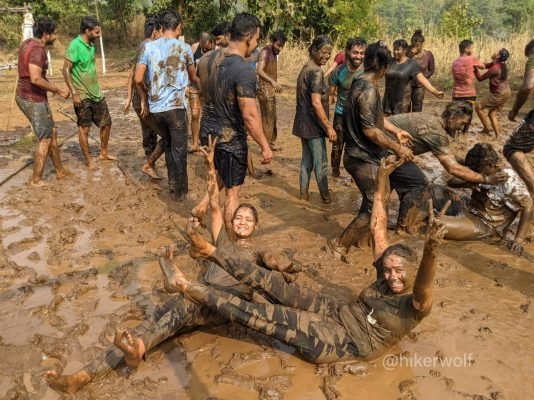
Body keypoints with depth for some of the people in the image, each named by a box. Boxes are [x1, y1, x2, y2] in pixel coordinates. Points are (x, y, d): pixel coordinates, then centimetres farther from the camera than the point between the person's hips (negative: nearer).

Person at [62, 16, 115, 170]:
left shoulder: (91, 44, 6)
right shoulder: (75, 45, -17)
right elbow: (65, 70, -18)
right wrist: (74, 93, -21)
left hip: (96, 93, 8)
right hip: (82, 96, -8)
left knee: (106, 122, 13)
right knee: (84, 128, 3)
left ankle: (103, 153, 29)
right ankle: (88, 160, 16)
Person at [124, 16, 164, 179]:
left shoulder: (142, 47, 14)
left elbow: (131, 75, 19)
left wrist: (129, 98, 22)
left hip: (140, 101, 10)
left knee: (149, 136, 16)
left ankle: (152, 169, 26)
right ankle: (148, 165, 2)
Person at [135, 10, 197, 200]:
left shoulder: (148, 46, 3)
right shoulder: (184, 48, -1)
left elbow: (138, 79, 0)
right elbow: (192, 77, 13)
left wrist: (144, 99, 16)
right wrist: (198, 80, 36)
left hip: (155, 106, 4)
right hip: (175, 106, -3)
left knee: (167, 145, 21)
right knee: (179, 150, 6)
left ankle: (172, 184, 27)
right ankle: (180, 191, 13)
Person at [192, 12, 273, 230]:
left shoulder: (206, 59, 0)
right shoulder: (245, 71, -24)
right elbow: (250, 117, -23)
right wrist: (265, 146, -15)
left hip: (207, 131, 7)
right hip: (230, 138, -7)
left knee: (223, 177, 31)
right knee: (233, 191, 10)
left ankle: (202, 207, 29)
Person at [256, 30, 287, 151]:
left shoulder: (274, 52, 13)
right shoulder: (265, 52, -15)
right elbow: (259, 70, -30)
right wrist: (272, 81, -43)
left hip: (271, 89, 9)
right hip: (265, 89, -9)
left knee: (273, 118, 17)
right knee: (267, 119, -6)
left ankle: (271, 143, 30)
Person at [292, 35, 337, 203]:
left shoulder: (306, 68, 11)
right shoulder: (316, 71, -18)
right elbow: (316, 103, -24)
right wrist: (329, 127, -22)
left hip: (303, 123, 9)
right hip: (313, 124, -9)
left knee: (307, 159, 16)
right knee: (320, 162, 3)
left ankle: (304, 192, 24)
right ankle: (325, 195, 15)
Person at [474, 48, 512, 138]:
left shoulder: (495, 68, -21)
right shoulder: (500, 64, 5)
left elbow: (480, 78, -12)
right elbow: (485, 66, 11)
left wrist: (475, 68, -6)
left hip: (499, 94, -9)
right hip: (505, 93, 9)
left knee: (478, 106, 1)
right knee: (492, 114, 14)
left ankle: (486, 129, 6)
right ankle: (498, 136, 12)